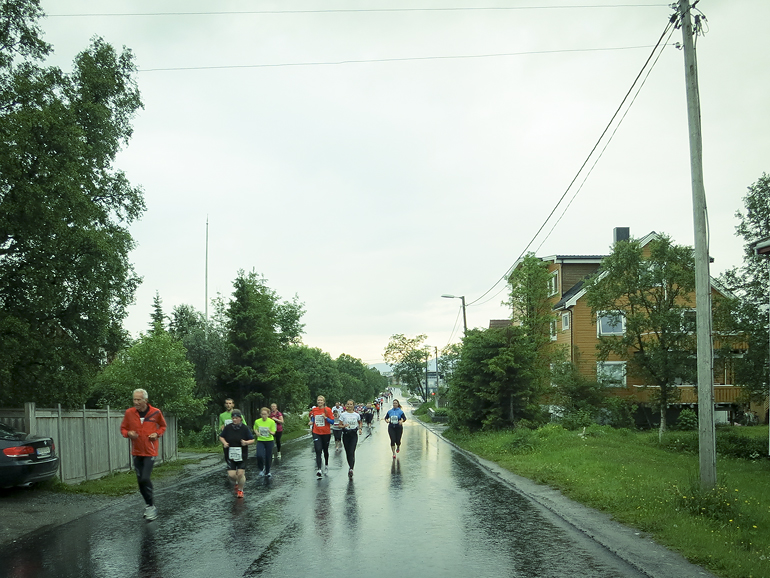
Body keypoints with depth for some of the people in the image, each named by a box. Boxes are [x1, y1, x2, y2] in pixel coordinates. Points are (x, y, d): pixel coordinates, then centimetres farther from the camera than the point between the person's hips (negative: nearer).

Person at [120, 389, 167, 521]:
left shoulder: (155, 412, -7)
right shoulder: (129, 413, -4)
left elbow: (163, 426, 10)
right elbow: (123, 428, 9)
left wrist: (157, 434, -9)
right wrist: (128, 433, -13)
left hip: (150, 451, -3)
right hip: (137, 452, 4)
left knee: (145, 479, -15)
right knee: (140, 480, 9)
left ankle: (151, 506, 0)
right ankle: (148, 504, 28)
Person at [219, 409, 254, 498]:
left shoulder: (245, 428, -7)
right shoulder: (228, 428, -3)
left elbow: (252, 440, -2)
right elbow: (221, 437, 11)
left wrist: (246, 442, -22)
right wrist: (224, 443, -8)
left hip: (242, 455, -1)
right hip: (230, 455, 1)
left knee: (240, 474, -2)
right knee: (231, 474, -5)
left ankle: (240, 490, 25)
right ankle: (236, 483, 31)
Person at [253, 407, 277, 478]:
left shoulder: (272, 422, -10)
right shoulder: (257, 421, -5)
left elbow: (273, 432, -7)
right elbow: (255, 429, 13)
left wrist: (270, 432, -29)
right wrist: (257, 432, -8)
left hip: (269, 441, 0)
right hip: (260, 441, 1)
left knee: (268, 457, 5)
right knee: (259, 455, -19)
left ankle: (267, 472, 29)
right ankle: (262, 468, 11)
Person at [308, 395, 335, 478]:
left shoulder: (327, 410, -7)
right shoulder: (314, 410, 3)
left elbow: (332, 421, -8)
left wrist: (325, 417, -22)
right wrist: (311, 423, 7)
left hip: (326, 433, -1)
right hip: (316, 433, 1)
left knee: (325, 450, 15)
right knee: (318, 451, -12)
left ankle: (327, 465, 40)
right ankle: (319, 470, -18)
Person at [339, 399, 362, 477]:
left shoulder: (356, 415, 3)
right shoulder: (343, 415, 1)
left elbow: (360, 423, 20)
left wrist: (360, 428, 2)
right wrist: (344, 426, -19)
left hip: (354, 434, -1)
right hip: (346, 434, 1)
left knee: (352, 452, -14)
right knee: (347, 452, 6)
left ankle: (351, 469, -21)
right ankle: (351, 467, 22)